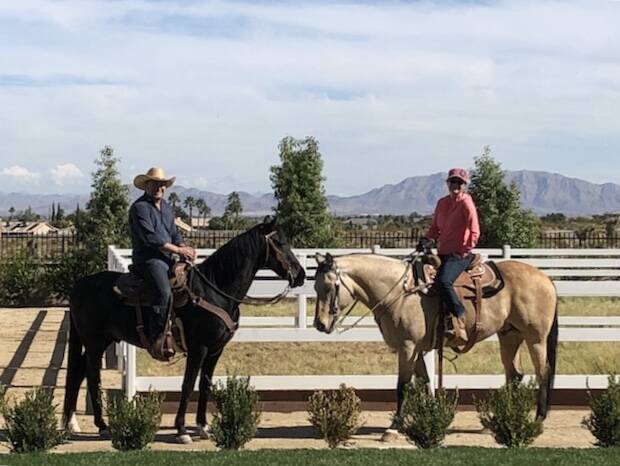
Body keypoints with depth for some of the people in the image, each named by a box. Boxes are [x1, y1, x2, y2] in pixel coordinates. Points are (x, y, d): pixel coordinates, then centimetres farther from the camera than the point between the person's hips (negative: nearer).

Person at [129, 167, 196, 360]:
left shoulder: (167, 207, 20)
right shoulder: (140, 207, -7)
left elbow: (174, 234, 22)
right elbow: (151, 238, -16)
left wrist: (185, 248, 0)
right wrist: (179, 250, -15)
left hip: (168, 259, 9)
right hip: (148, 260, -9)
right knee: (164, 292, -32)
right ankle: (156, 341, -29)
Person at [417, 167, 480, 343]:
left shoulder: (466, 204, -7)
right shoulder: (442, 203, 14)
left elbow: (474, 233, -13)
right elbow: (435, 227, 21)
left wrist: (463, 251, -14)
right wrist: (426, 240, 2)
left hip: (459, 255, -8)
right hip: (442, 253, 8)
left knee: (443, 281, -32)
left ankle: (459, 320, -23)